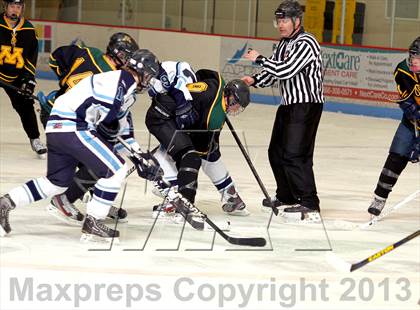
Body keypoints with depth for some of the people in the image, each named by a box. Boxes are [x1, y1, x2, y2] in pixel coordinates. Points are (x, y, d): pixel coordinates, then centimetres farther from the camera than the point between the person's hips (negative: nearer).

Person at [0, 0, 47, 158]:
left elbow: (31, 57, 3)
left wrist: (28, 79, -5)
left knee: (25, 105, -2)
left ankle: (35, 140, 11)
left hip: (15, 76, 3)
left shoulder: (28, 30, -3)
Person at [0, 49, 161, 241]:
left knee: (58, 182, 21)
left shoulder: (126, 91, 25)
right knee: (116, 169, -7)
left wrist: (138, 157, 33)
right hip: (73, 128, -10)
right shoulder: (122, 80, -7)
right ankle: (92, 224, -3)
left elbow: (120, 128, 34)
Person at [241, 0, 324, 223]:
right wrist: (255, 80, 2)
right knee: (277, 152, 18)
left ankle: (309, 206, -18)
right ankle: (287, 197, 35)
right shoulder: (284, 43, 13)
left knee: (294, 154, -17)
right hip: (289, 104, 10)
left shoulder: (306, 44, -18)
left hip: (307, 105, -10)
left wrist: (259, 59, -15)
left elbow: (285, 70, -27)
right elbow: (274, 72, 20)